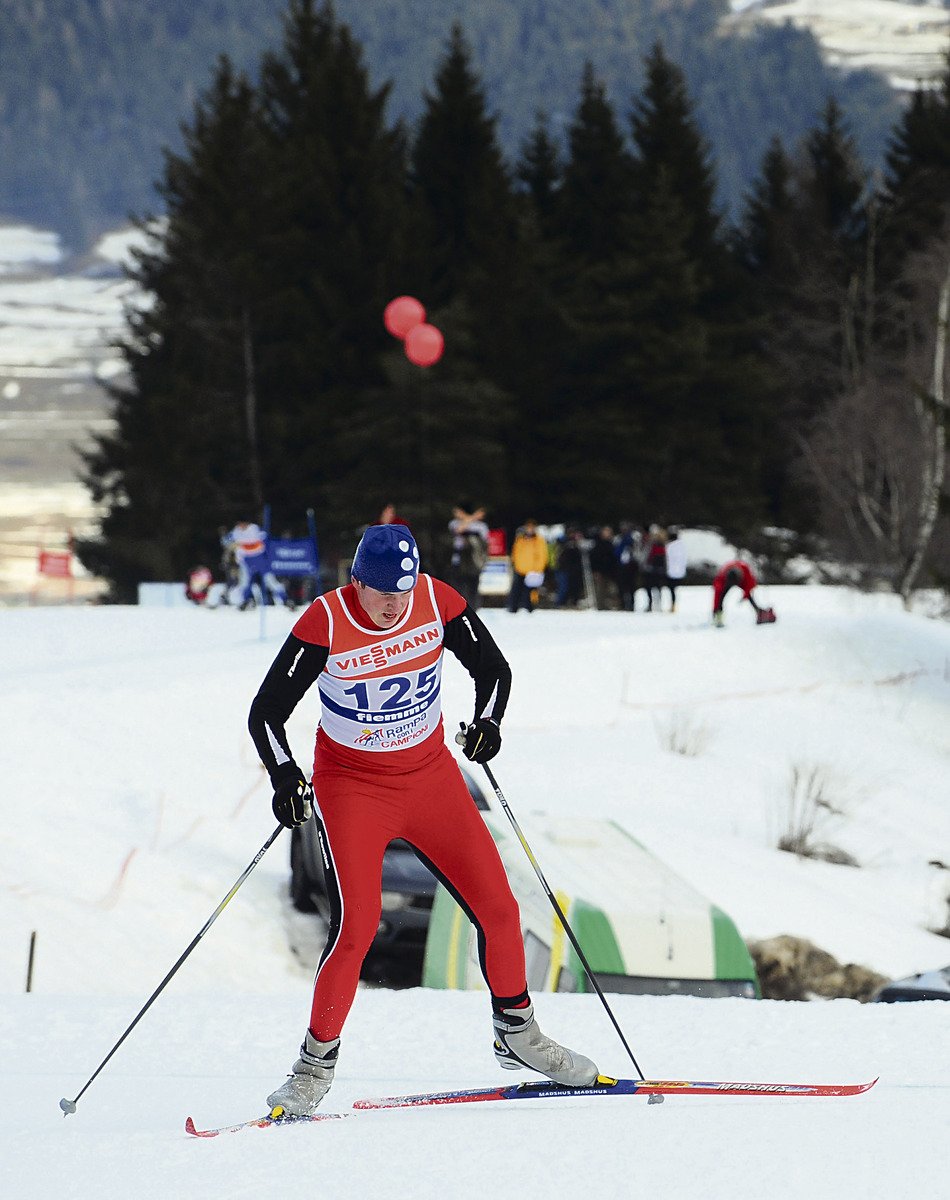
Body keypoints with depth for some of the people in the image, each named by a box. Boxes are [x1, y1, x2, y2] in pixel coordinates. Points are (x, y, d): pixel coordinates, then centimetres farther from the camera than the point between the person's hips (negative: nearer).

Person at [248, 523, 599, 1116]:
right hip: (352, 785, -3)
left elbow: (493, 668, 2)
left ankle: (517, 1033, 23)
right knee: (356, 925, -17)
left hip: (431, 776, 4)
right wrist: (285, 775, -32)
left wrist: (488, 720, -18)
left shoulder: (438, 602, -13)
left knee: (498, 908, 0)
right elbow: (267, 713, -16)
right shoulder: (326, 623, -21)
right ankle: (316, 1065, -1)